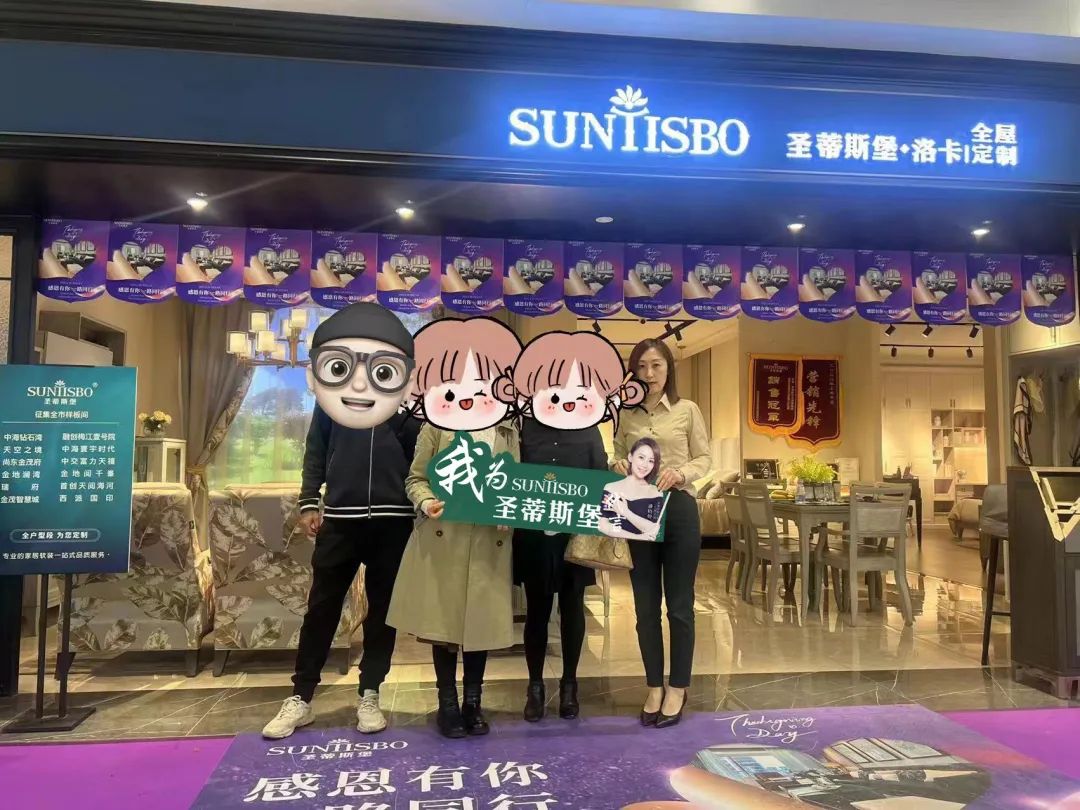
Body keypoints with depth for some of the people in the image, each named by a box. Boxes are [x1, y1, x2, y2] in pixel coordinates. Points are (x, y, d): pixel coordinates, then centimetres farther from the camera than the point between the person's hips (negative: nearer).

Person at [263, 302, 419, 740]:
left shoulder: (409, 404, -2)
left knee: (382, 610, 8)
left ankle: (369, 695, 21)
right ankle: (300, 698, 18)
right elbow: (315, 452, 6)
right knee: (321, 609, 7)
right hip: (339, 519, 1)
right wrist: (309, 503, 2)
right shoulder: (330, 396, 1)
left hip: (392, 521, 0)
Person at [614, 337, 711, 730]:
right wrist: (618, 466, -12)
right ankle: (654, 687, 24)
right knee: (645, 606, 9)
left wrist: (680, 473, -16)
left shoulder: (687, 410, 1)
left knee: (679, 605, 6)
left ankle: (677, 689, 20)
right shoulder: (627, 415, 6)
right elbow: (618, 457, 11)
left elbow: (704, 458, 2)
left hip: (678, 509, -2)